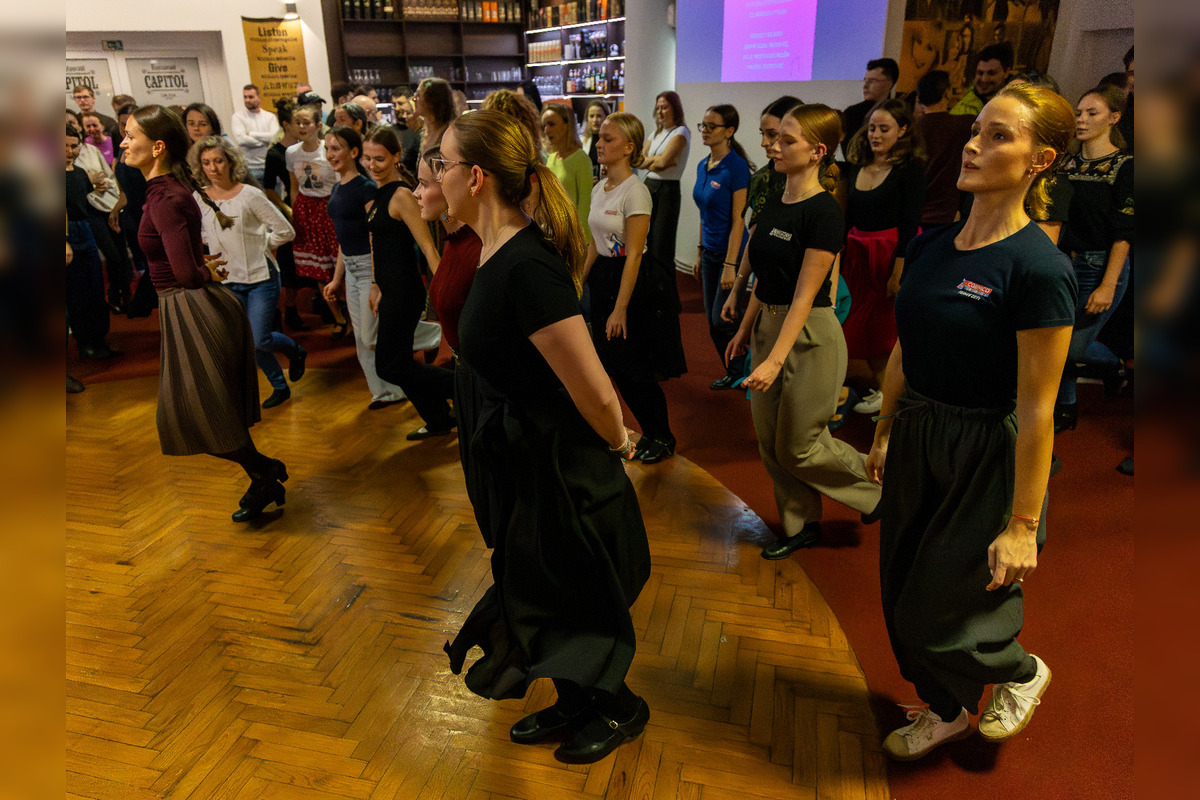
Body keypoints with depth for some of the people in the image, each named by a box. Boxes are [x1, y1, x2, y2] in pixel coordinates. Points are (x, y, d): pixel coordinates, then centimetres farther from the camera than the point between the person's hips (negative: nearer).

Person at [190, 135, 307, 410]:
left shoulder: (250, 195, -11)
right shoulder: (198, 199, 0)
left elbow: (285, 231, -9)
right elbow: (200, 235, 18)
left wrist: (259, 246, -2)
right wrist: (220, 248, 4)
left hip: (260, 277, -4)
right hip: (227, 280, 4)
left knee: (259, 341, -8)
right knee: (248, 342, 9)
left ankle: (296, 351, 25)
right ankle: (280, 387, 29)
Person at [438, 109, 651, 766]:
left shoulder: (526, 267, -31)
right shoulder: (499, 251, 1)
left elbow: (595, 393, -29)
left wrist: (617, 443, -9)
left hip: (558, 466, -9)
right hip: (519, 460, 9)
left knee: (573, 605, 15)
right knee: (536, 590, 25)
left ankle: (617, 708, 43)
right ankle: (574, 704, 50)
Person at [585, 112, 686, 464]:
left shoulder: (635, 191, -16)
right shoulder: (598, 189, 9)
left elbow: (633, 255, -19)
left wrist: (620, 308, -21)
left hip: (631, 281, -8)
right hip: (602, 277, 8)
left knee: (632, 368, 0)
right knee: (613, 364, 11)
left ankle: (663, 438, 20)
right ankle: (651, 433, 29)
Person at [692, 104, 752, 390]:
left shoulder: (736, 167, -14)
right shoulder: (702, 166, 9)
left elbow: (738, 220, -17)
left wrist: (730, 264, -20)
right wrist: (700, 253, 15)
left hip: (731, 252, -8)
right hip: (710, 253, 8)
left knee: (722, 319, -6)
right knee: (712, 321, 11)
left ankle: (743, 371, 16)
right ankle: (734, 372, 25)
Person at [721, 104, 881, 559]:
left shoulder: (824, 212, -17)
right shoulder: (773, 204, 7)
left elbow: (804, 295, -21)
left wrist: (774, 360, -25)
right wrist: (745, 330, 14)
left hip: (809, 335, -8)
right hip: (767, 326, 8)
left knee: (799, 447, 4)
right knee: (770, 442, 13)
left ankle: (881, 486, 28)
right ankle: (802, 526, 30)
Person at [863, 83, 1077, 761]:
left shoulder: (1038, 268, -20)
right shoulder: (932, 245, 1)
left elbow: (1037, 410, -19)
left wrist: (1022, 524, -16)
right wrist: (884, 434, 15)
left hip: (986, 457, -7)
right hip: (917, 442, 7)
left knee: (937, 616, 6)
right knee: (902, 594, 18)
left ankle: (1023, 672, 40)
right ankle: (947, 711, 44)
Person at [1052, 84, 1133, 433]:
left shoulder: (1124, 166, -8)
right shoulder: (1067, 163, 8)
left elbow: (1124, 233, -12)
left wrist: (1108, 286, -18)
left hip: (1101, 267, -5)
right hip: (1062, 264, 5)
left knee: (1074, 346, -6)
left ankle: (1114, 365, 29)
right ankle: (1064, 408, 24)